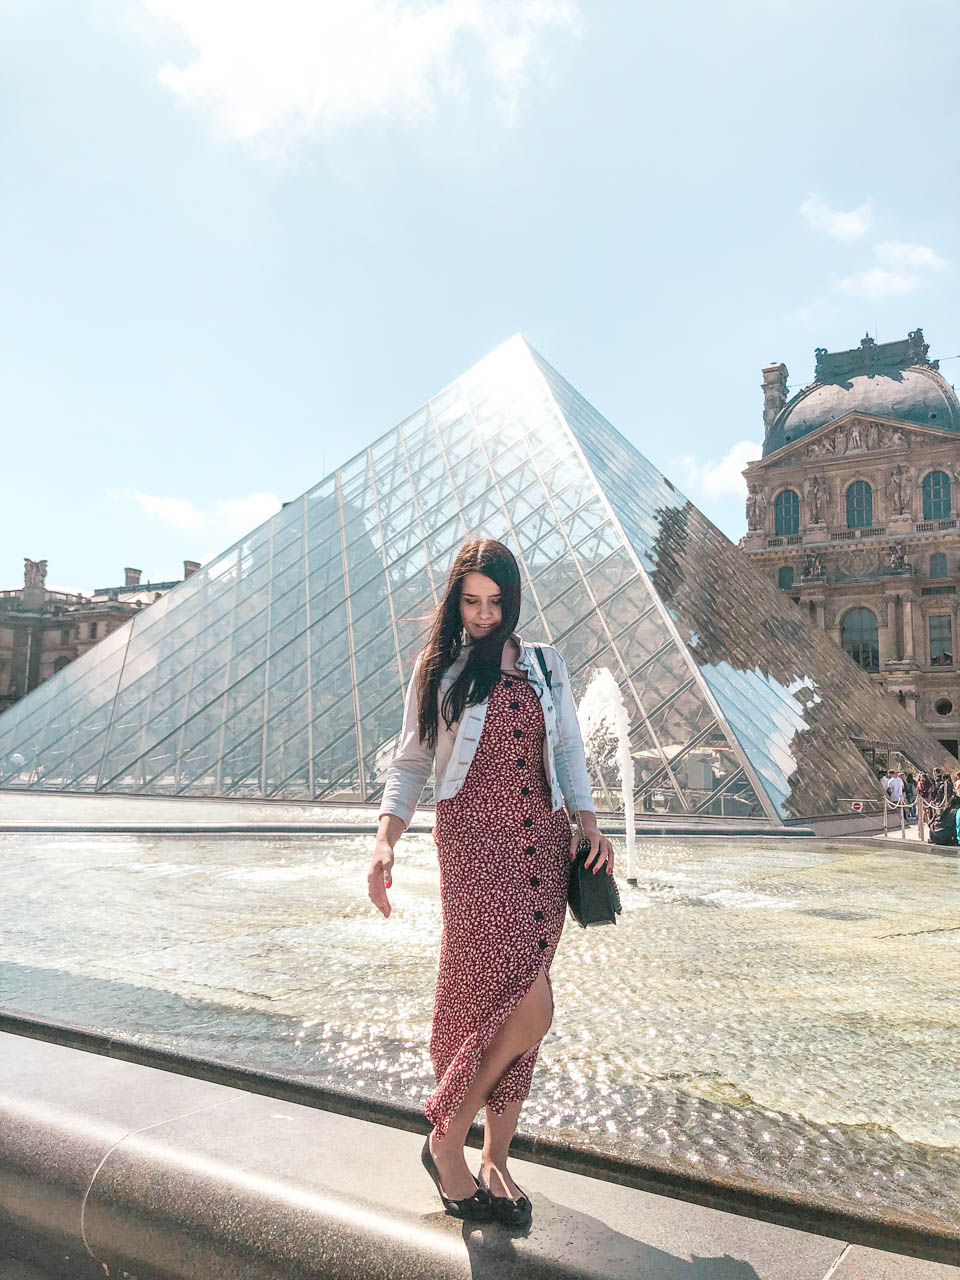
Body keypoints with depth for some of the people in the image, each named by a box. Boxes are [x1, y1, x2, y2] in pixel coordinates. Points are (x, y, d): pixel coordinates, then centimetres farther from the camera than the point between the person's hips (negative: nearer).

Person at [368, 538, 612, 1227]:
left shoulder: (544, 664, 13)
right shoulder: (437, 668, 6)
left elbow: (569, 748, 15)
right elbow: (411, 763, 6)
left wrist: (587, 818, 0)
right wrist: (385, 839, -8)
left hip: (545, 844, 4)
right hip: (475, 842, -4)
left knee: (510, 1006, 8)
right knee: (529, 1005, -13)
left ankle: (495, 1157, 26)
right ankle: (446, 1140, 10)